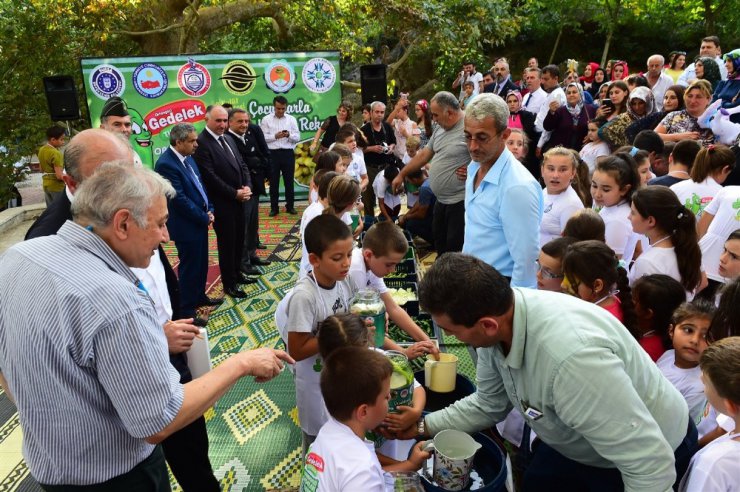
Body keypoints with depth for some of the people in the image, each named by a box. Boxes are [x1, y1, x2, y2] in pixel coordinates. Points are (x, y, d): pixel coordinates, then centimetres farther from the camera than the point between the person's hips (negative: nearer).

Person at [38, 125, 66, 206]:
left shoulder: (42, 150, 5)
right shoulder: (55, 153, -21)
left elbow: (41, 169, 16)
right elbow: (59, 176, -24)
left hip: (46, 184, 8)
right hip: (57, 186, -8)